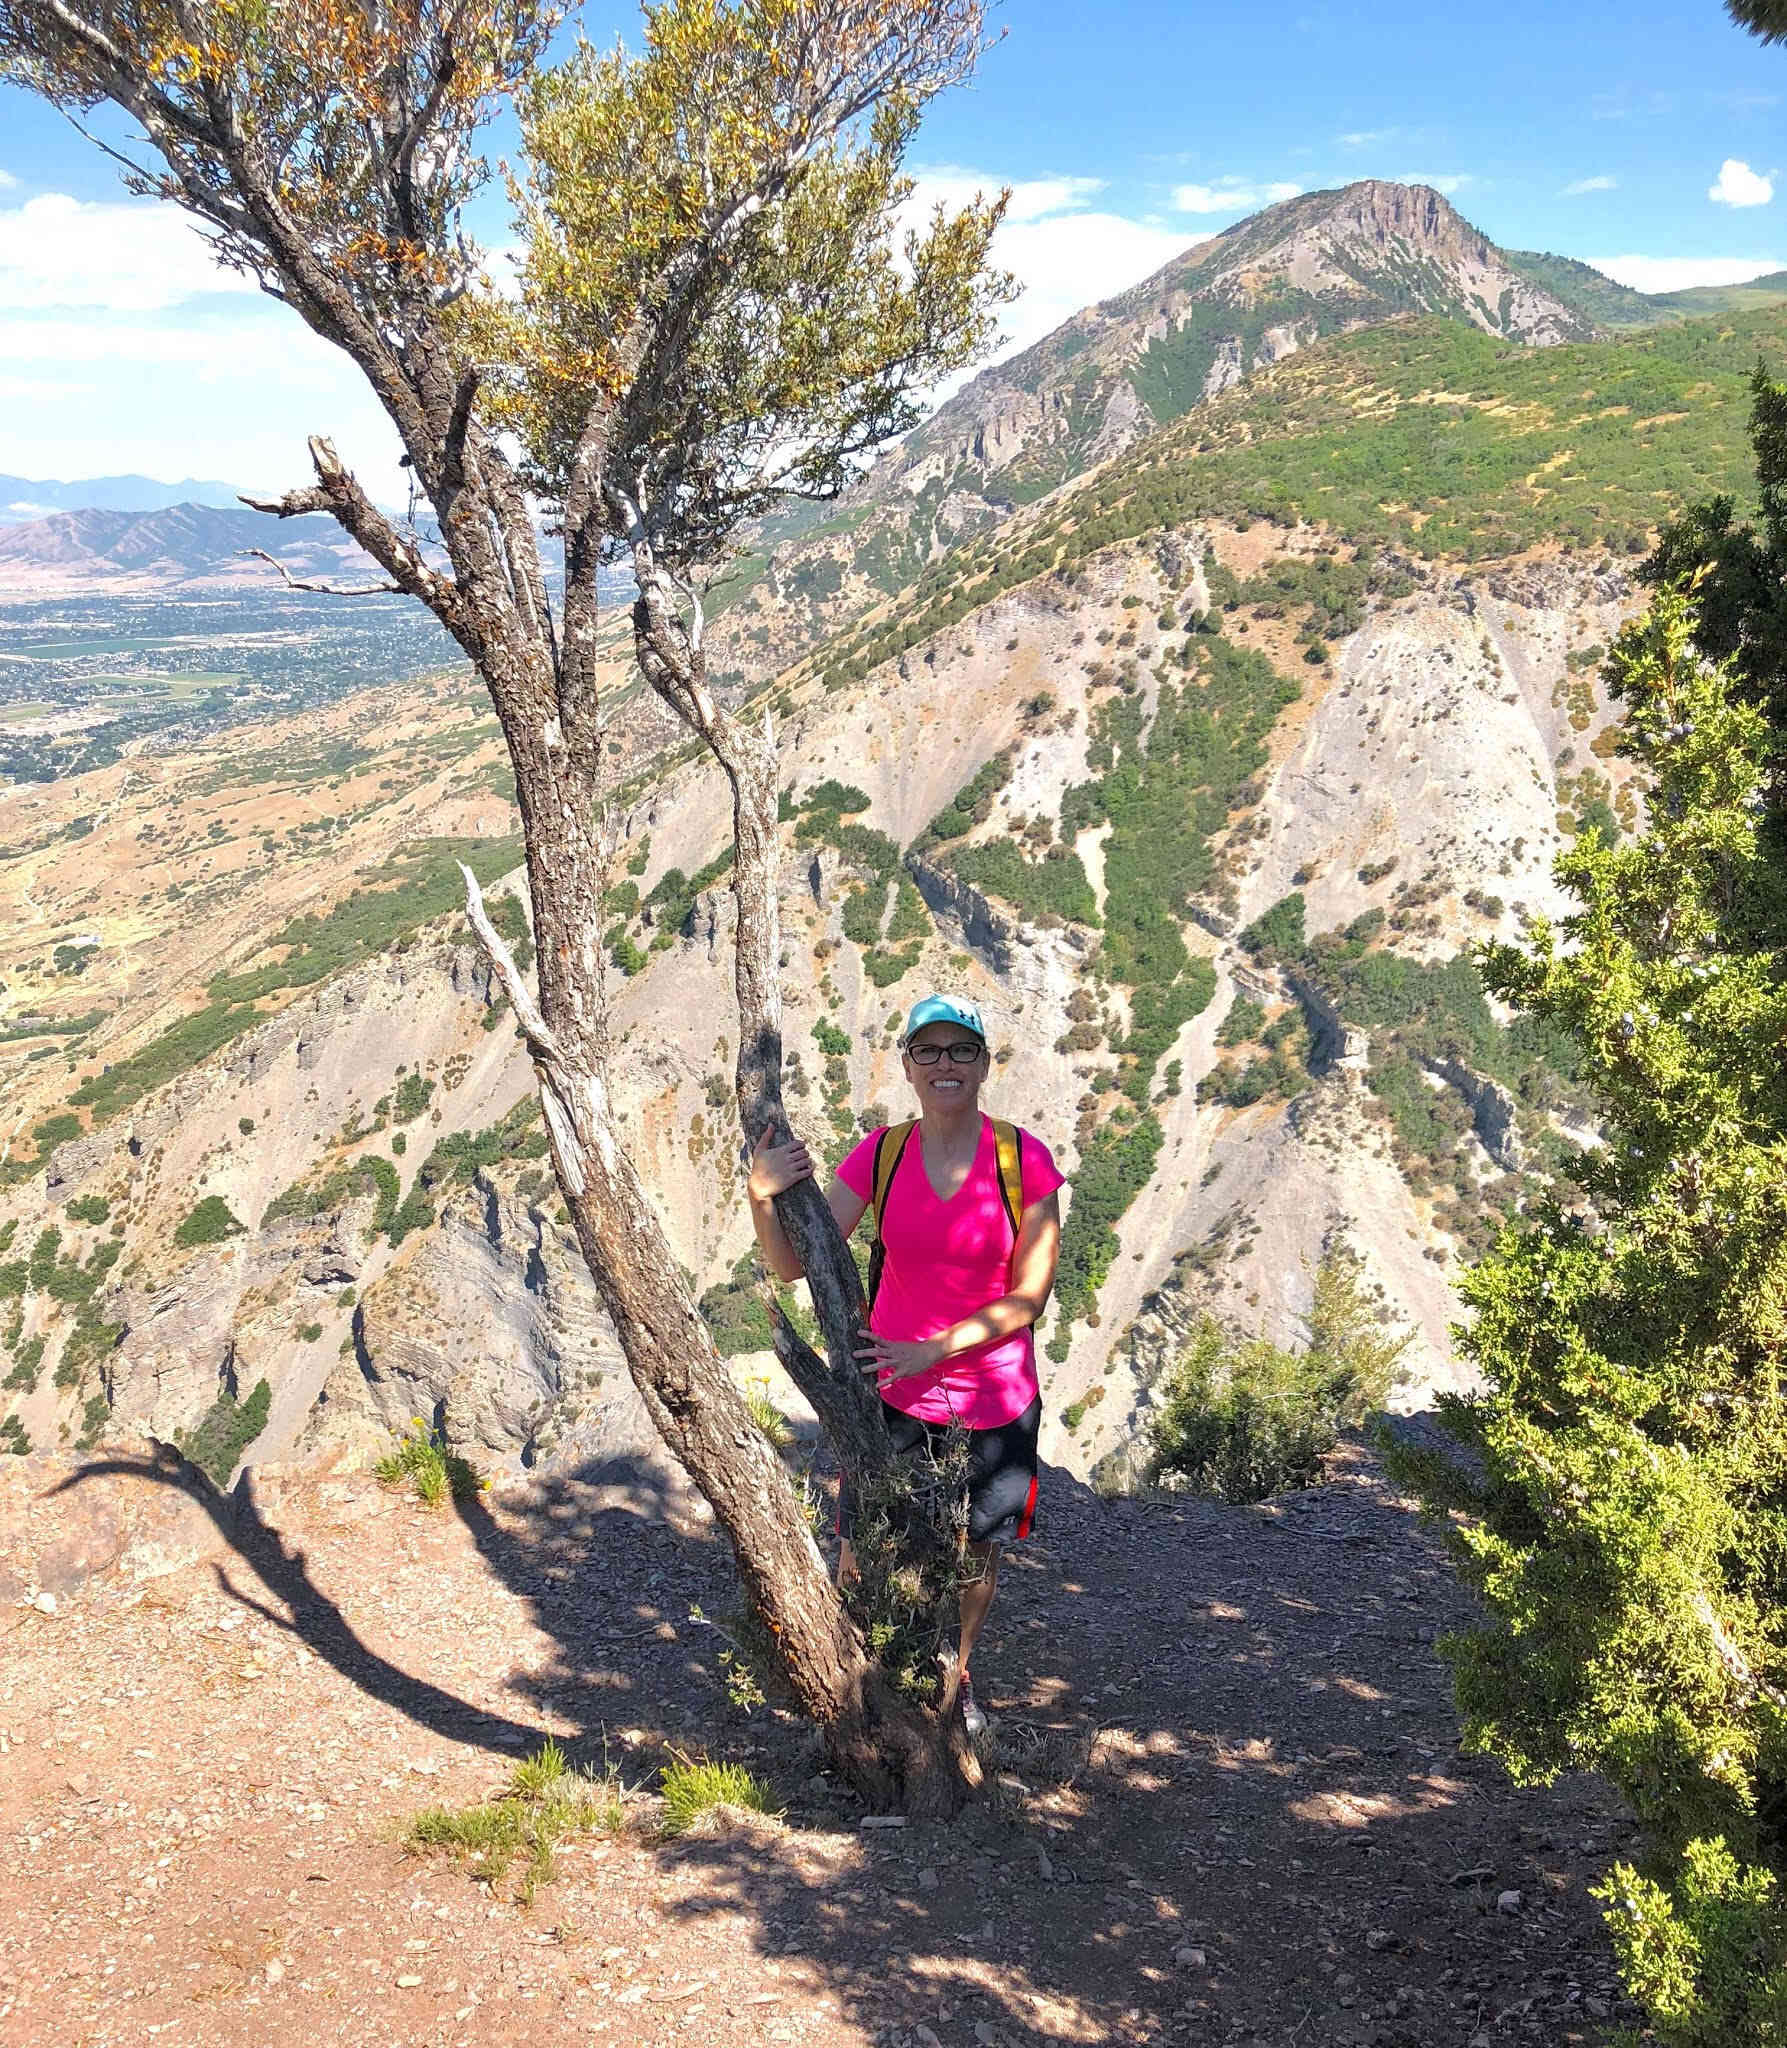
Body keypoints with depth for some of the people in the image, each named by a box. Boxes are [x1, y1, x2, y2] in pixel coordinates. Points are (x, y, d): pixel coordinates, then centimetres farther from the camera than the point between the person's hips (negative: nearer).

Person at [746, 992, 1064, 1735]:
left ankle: (956, 1676, 44)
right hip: (892, 1389, 1)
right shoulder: (881, 1153, -6)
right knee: (860, 1555, 3)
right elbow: (793, 1264, -7)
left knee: (978, 1552, 16)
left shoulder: (1025, 1159, -12)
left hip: (995, 1398, -1)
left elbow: (1028, 1296, -12)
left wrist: (931, 1350, -20)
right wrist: (762, 1196, -25)